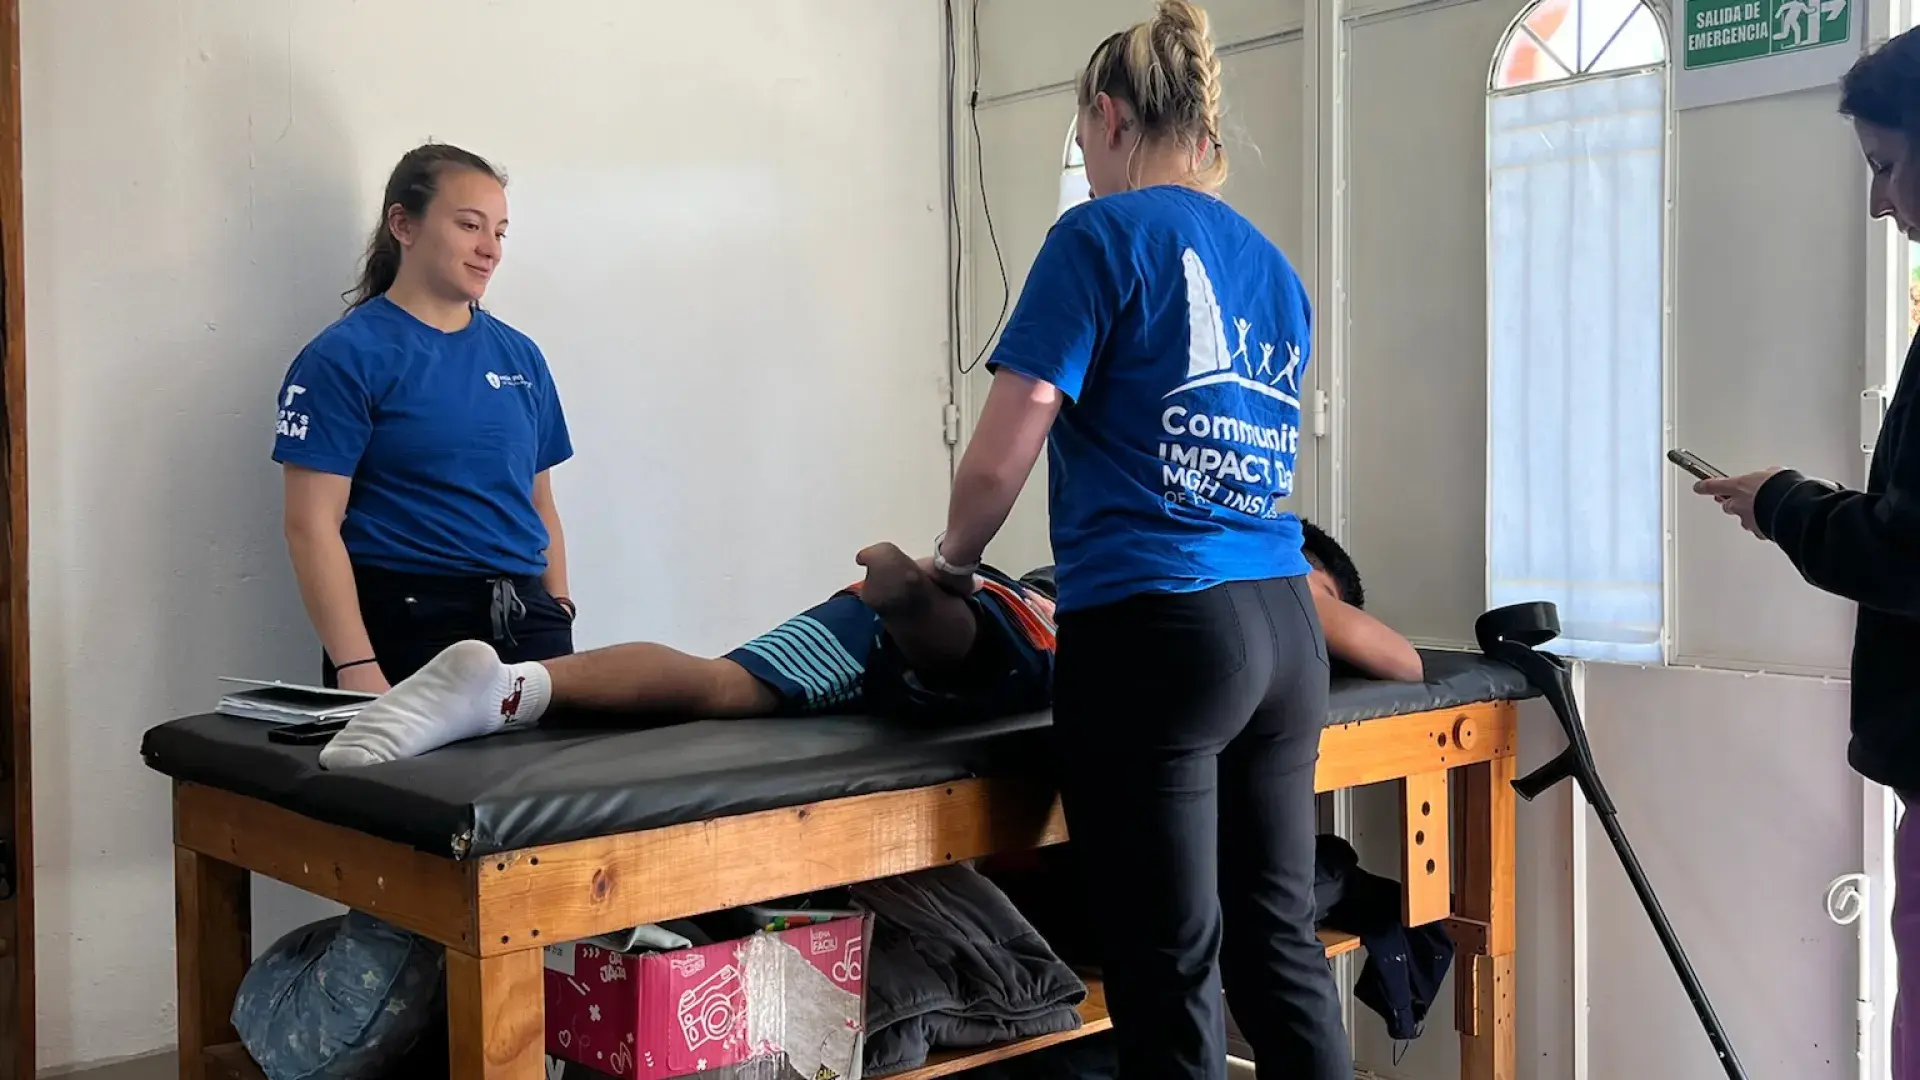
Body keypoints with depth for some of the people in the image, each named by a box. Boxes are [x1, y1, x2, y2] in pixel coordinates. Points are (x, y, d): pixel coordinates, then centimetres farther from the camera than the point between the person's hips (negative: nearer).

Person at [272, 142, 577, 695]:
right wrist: (357, 669, -17)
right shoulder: (345, 357, -5)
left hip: (525, 625, 5)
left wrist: (558, 609, 6)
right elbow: (312, 525, -10)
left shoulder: (520, 355, 12)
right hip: (407, 628, -5)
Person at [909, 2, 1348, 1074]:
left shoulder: (1104, 235, -5)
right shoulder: (1277, 269, 16)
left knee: (1171, 980, 1)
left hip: (1156, 632, -7)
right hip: (1286, 629, 7)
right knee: (1282, 946, 14)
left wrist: (953, 564, 11)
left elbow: (998, 461, -10)